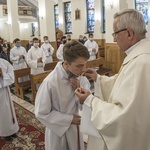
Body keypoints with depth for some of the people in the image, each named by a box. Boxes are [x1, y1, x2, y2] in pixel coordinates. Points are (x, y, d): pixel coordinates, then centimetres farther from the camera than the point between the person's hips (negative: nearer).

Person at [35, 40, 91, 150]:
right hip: (58, 129, -4)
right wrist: (69, 119, -18)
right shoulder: (50, 82, -29)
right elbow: (41, 113, -20)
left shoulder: (81, 77, -14)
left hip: (76, 127, 5)